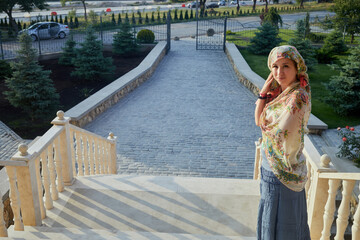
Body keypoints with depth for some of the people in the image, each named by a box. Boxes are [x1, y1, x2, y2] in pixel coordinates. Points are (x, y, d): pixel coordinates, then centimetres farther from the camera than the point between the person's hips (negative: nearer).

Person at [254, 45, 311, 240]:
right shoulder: (280, 93, 4)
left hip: (282, 172, -9)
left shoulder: (298, 97, -23)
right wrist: (264, 91, -5)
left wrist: (266, 125, -7)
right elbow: (258, 120, 3)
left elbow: (283, 134, -27)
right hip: (272, 168, 9)